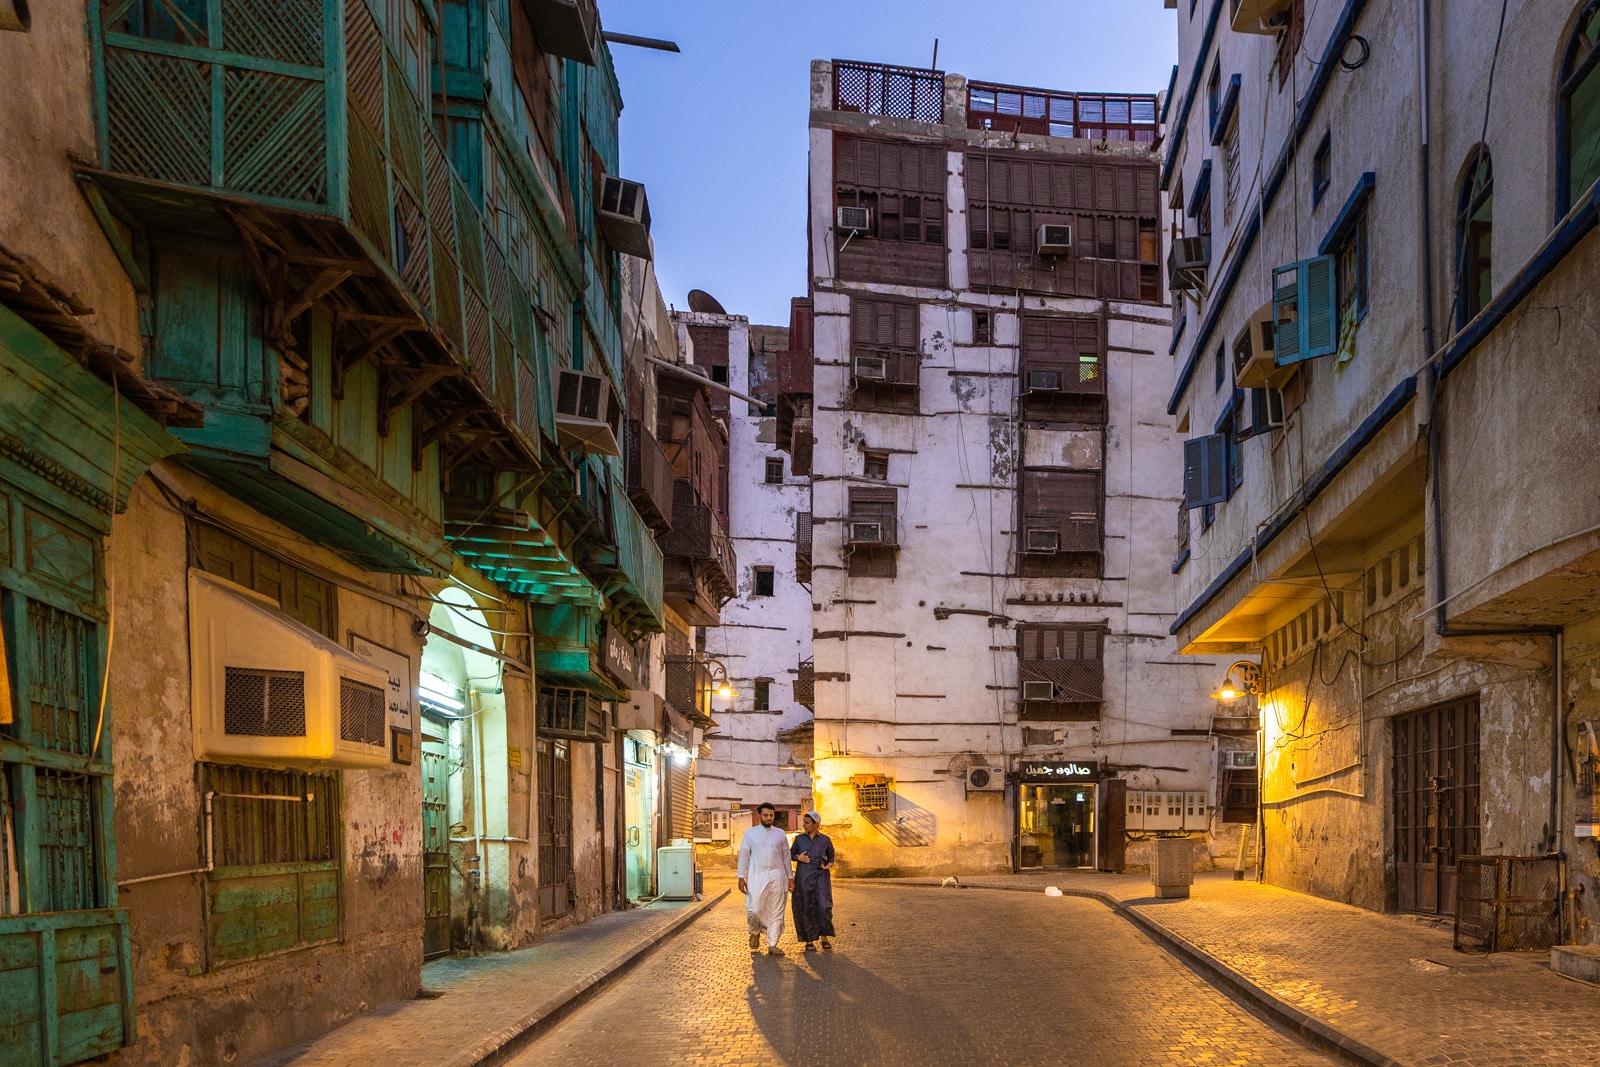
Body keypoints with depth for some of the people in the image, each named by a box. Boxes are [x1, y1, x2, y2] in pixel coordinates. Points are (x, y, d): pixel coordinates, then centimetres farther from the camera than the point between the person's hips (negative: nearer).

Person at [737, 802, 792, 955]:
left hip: (777, 877, 2)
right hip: (756, 877, -2)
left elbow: (786, 856, 13)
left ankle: (772, 945, 6)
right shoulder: (750, 833, 5)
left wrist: (790, 878, 10)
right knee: (754, 910, -8)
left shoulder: (781, 834, 10)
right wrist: (741, 877, -3)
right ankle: (755, 932, 22)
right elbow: (743, 855, 4)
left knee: (776, 912, 0)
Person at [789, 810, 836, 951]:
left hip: (821, 876, -1)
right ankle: (809, 941, 13)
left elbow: (831, 854, 18)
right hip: (804, 876, 1)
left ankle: (825, 939, -1)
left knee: (824, 906, -12)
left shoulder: (825, 839, 2)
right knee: (806, 909, 1)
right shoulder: (799, 839, 4)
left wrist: (830, 864, -2)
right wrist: (798, 857, -6)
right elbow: (790, 854, 15)